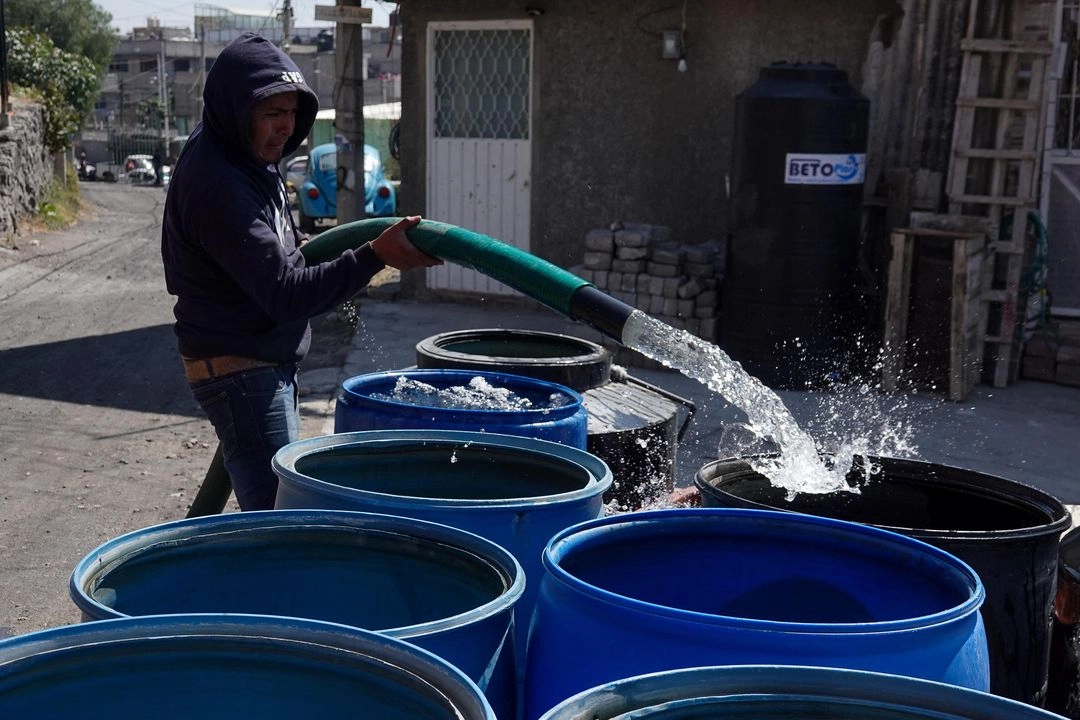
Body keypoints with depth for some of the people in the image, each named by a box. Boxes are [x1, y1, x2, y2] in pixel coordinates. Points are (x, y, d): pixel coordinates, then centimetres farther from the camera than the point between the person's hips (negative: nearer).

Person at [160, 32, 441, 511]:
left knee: (273, 510, 21)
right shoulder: (215, 183, -25)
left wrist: (295, 249, 15)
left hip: (270, 363, 11)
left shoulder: (248, 157, 7)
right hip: (240, 369, -11)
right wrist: (374, 256, -34)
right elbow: (284, 294, -30)